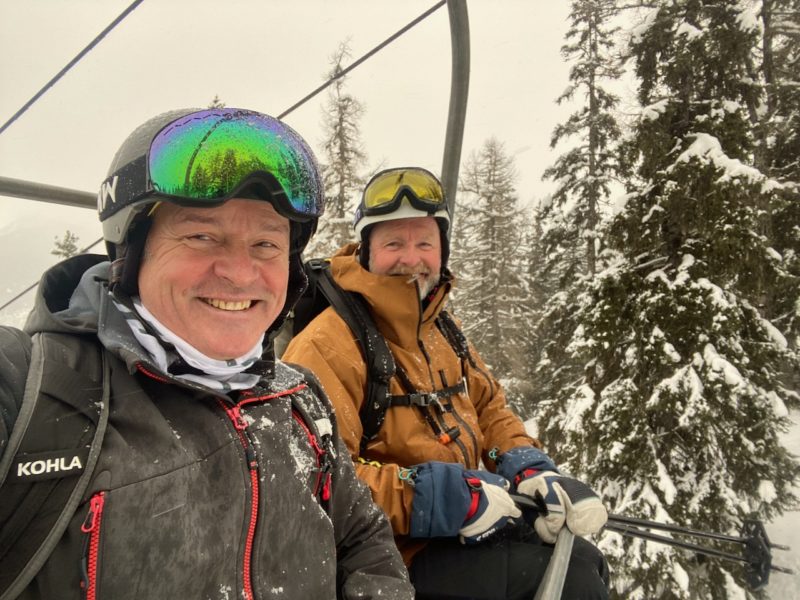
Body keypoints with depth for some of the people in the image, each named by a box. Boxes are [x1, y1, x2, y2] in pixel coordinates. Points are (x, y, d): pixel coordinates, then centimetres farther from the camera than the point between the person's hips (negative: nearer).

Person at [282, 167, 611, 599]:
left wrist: (527, 467, -3)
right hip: (397, 553, -8)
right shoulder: (328, 344, -20)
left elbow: (488, 407, 17)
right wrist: (450, 497, -28)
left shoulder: (440, 331, 9)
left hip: (461, 530, 8)